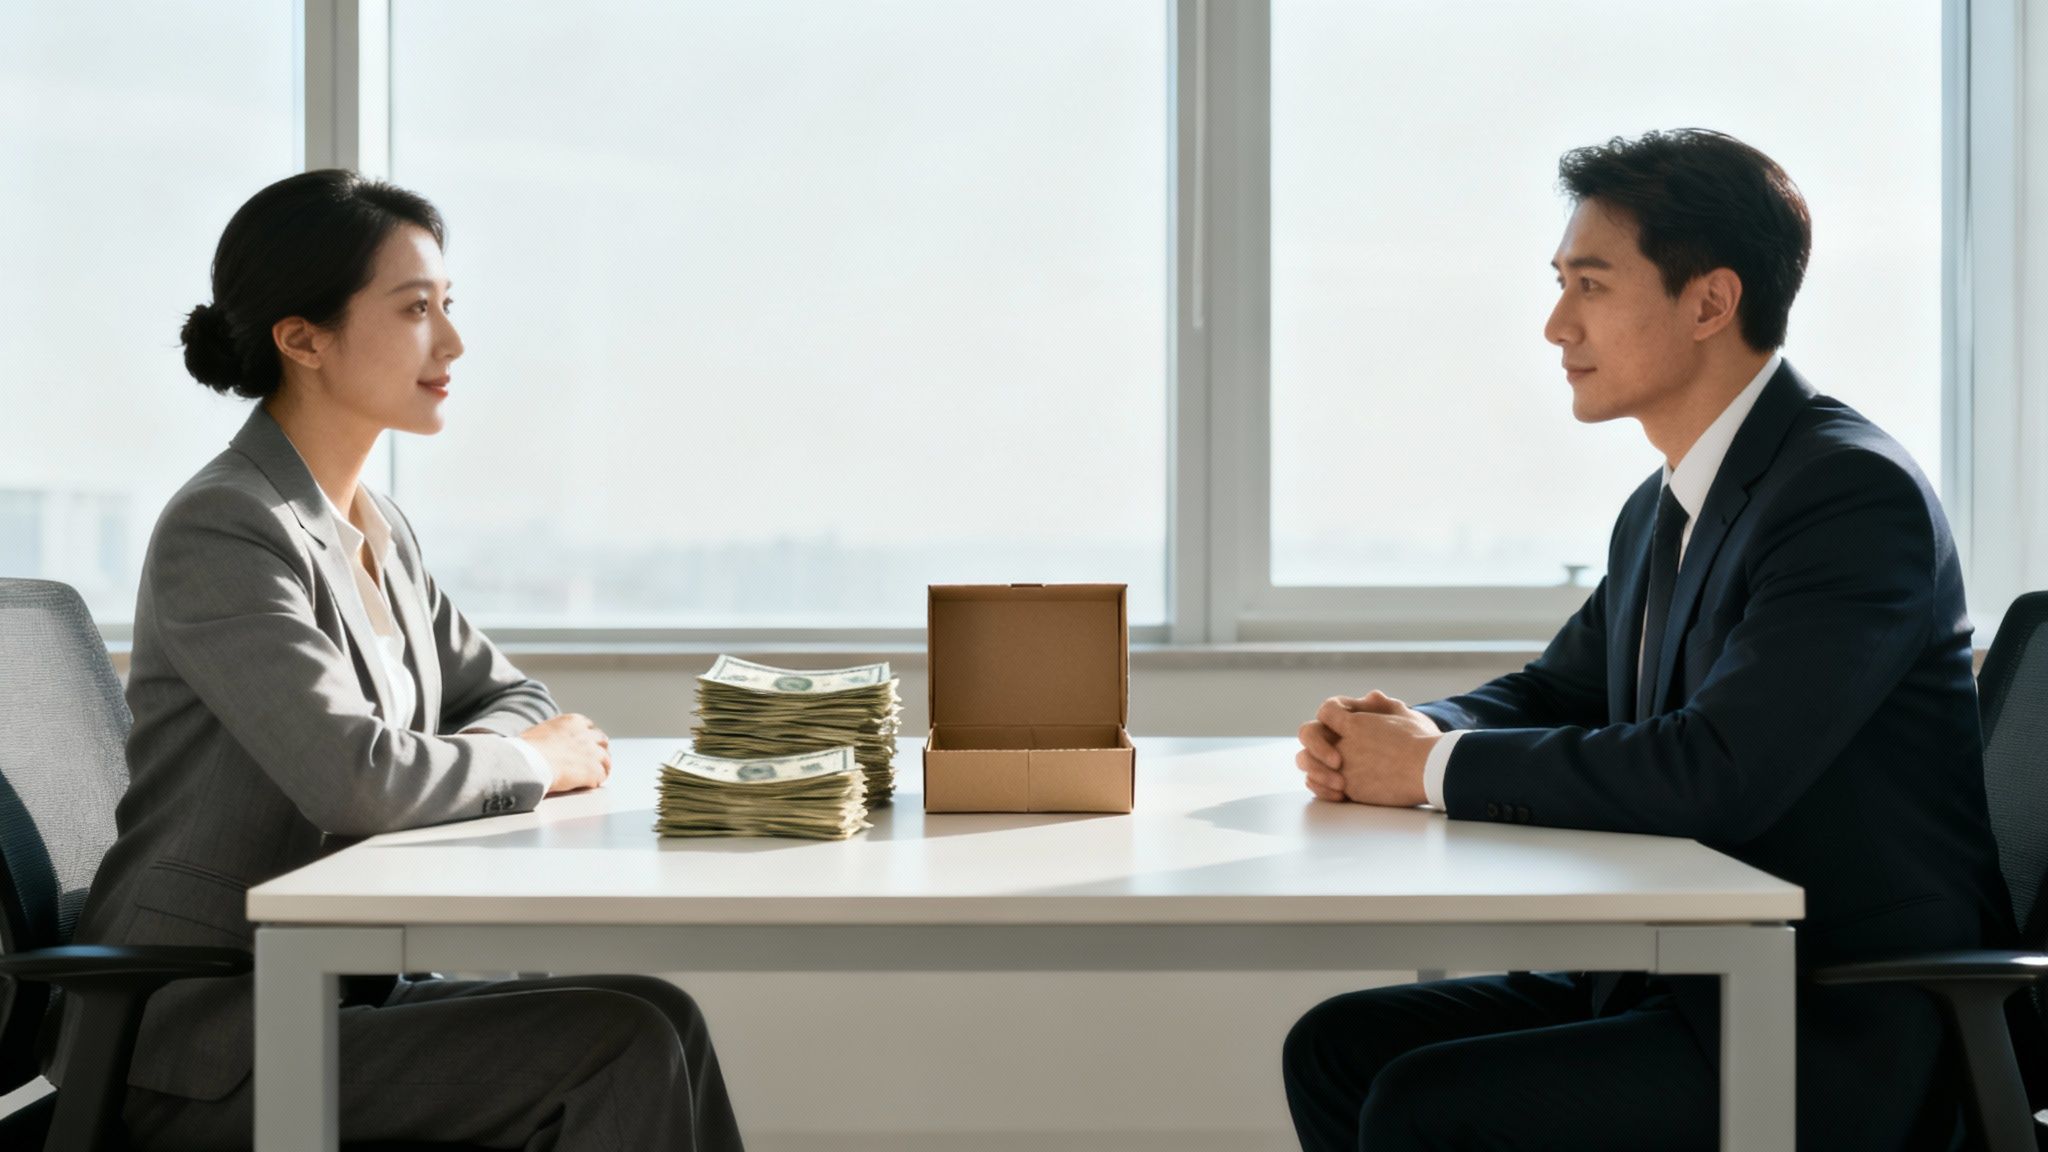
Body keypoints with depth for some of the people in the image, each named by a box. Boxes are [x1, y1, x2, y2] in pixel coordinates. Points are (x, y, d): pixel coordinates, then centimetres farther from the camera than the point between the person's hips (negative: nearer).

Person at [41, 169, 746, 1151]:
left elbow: (511, 697, 21)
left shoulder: (378, 528, 12)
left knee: (655, 1015, -10)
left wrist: (459, 761, -4)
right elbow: (356, 777, -28)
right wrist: (528, 760, -9)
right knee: (622, 1048, -19)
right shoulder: (222, 532, -17)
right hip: (203, 1042, -8)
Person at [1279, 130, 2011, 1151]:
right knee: (1337, 1047, 2)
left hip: (1843, 1032, -9)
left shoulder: (1853, 493, -18)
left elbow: (1713, 773, -28)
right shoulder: (1660, 513, 13)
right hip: (1702, 987, 9)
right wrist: (1398, 734, 0)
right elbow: (1552, 692, 23)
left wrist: (1441, 767, -17)